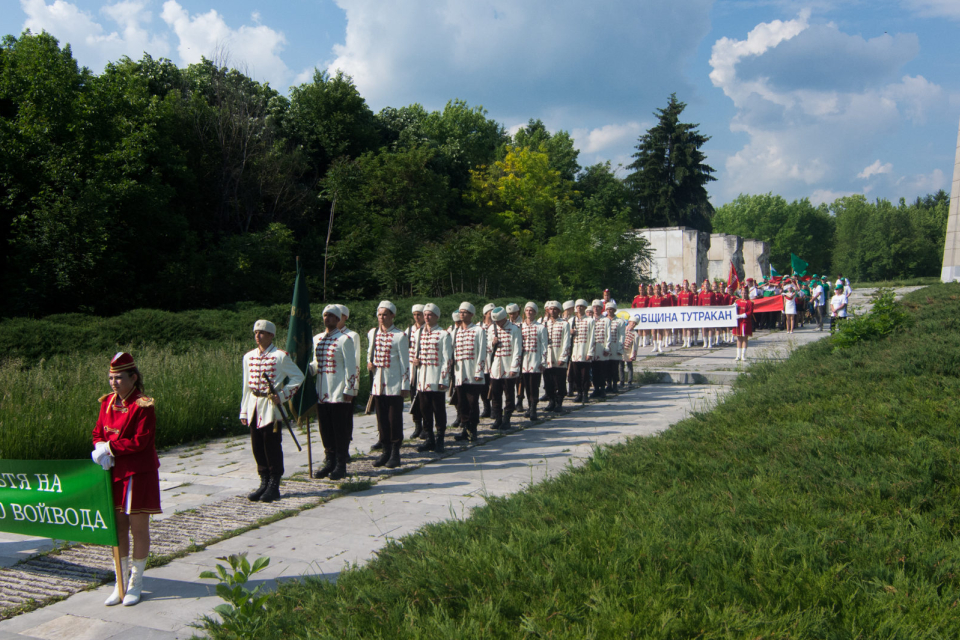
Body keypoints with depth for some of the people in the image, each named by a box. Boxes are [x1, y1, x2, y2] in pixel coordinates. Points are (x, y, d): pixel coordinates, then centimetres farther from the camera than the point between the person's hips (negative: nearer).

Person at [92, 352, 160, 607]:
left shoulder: (143, 406, -14)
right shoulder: (107, 403, 6)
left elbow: (140, 441, -19)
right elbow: (98, 433, 10)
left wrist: (110, 448, -18)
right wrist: (101, 451, -10)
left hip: (138, 474, -6)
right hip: (113, 472, 6)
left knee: (138, 528, 3)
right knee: (118, 527, 12)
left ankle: (136, 582, 17)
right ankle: (121, 582, 24)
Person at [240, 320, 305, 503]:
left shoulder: (280, 356, -6)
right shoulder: (249, 356, 10)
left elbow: (298, 376, -2)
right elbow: (247, 384, 15)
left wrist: (282, 395, -11)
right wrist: (244, 411, 14)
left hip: (271, 406, -6)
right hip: (254, 405, 6)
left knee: (272, 446, -2)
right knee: (257, 446, 9)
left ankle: (274, 486, 7)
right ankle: (264, 483, 19)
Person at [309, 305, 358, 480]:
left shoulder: (345, 339, -8)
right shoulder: (316, 339, 12)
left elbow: (351, 367, -10)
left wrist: (348, 391, -14)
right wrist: (306, 369, -1)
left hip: (339, 394, -6)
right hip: (322, 393, 6)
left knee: (341, 430, 1)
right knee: (326, 430, 11)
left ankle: (341, 464, 9)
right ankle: (329, 461, 22)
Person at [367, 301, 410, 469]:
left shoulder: (400, 336, -8)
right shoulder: (372, 333, 8)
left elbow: (404, 362, -7)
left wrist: (405, 386, -9)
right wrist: (369, 362, 4)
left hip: (394, 384, -5)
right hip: (378, 383, 5)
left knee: (395, 419, 0)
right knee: (381, 418, 9)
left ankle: (395, 452, 8)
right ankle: (386, 450, 18)